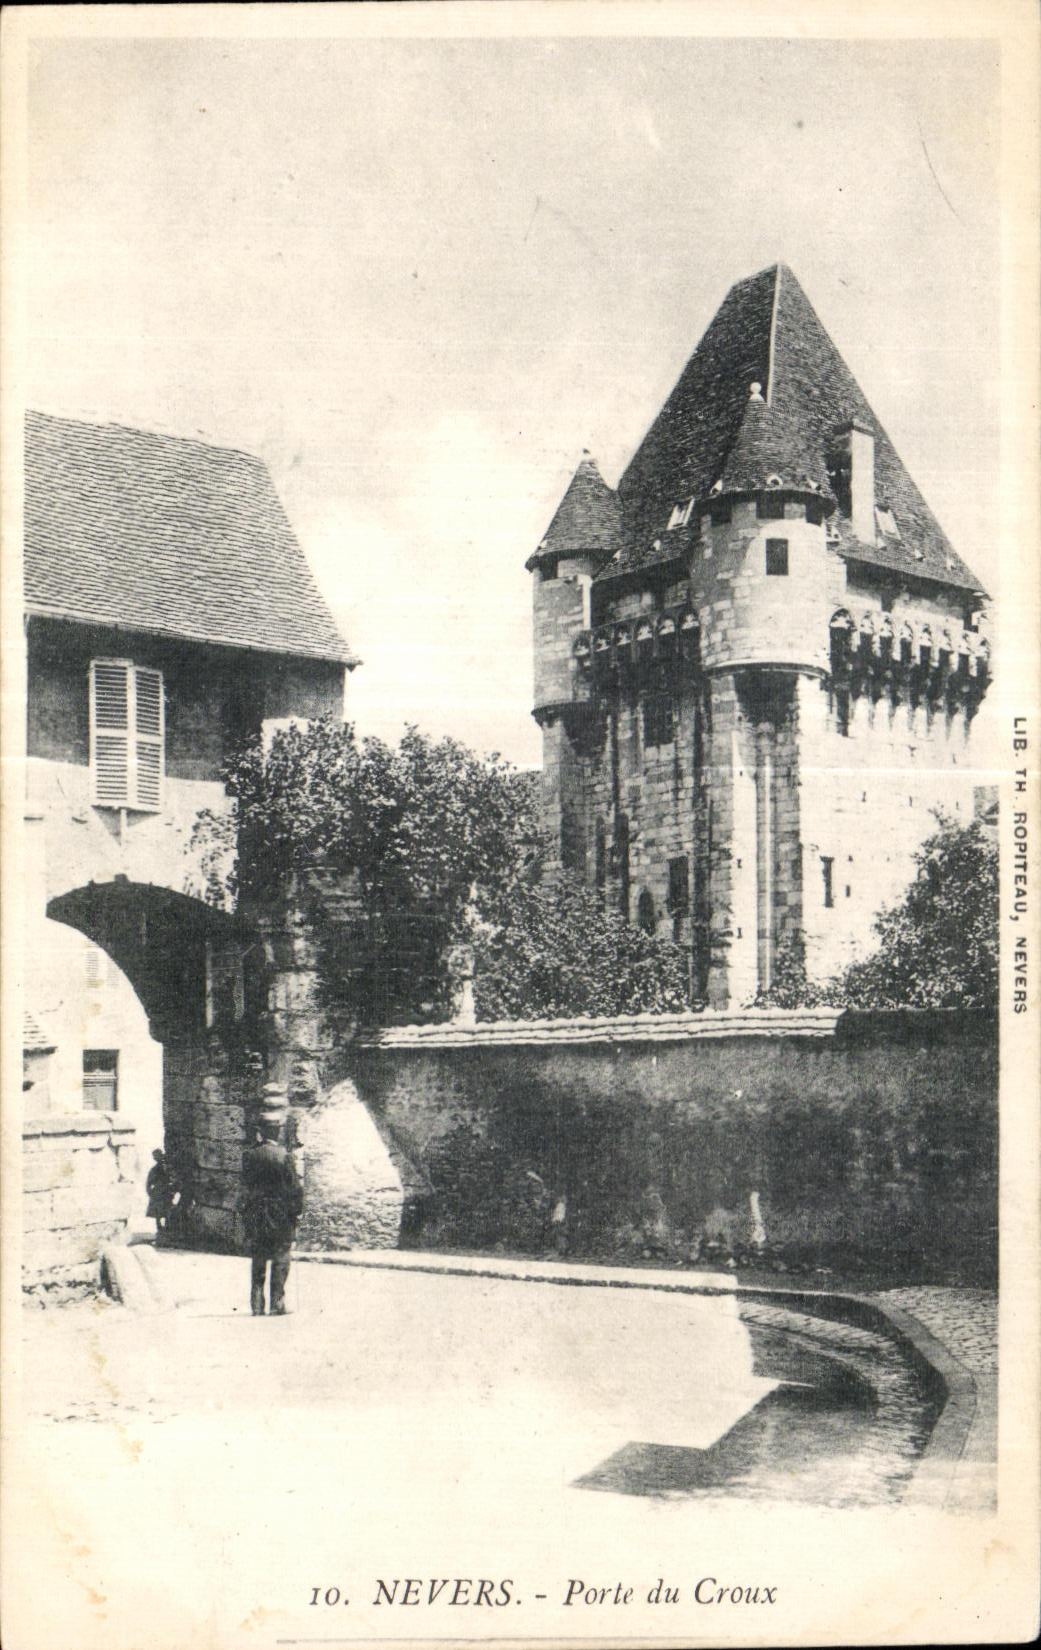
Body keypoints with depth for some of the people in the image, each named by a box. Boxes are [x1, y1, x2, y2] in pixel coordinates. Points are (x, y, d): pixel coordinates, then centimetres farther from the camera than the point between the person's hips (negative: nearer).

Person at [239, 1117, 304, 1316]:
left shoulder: (249, 1155, -1)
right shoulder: (283, 1155, -10)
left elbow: (245, 1186, 2)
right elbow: (294, 1187, -9)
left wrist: (246, 1212, 9)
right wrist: (296, 1210, 2)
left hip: (255, 1214, 3)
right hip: (280, 1214, -3)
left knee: (258, 1263, 11)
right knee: (280, 1260, 6)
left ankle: (257, 1306, 10)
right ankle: (276, 1304, 2)